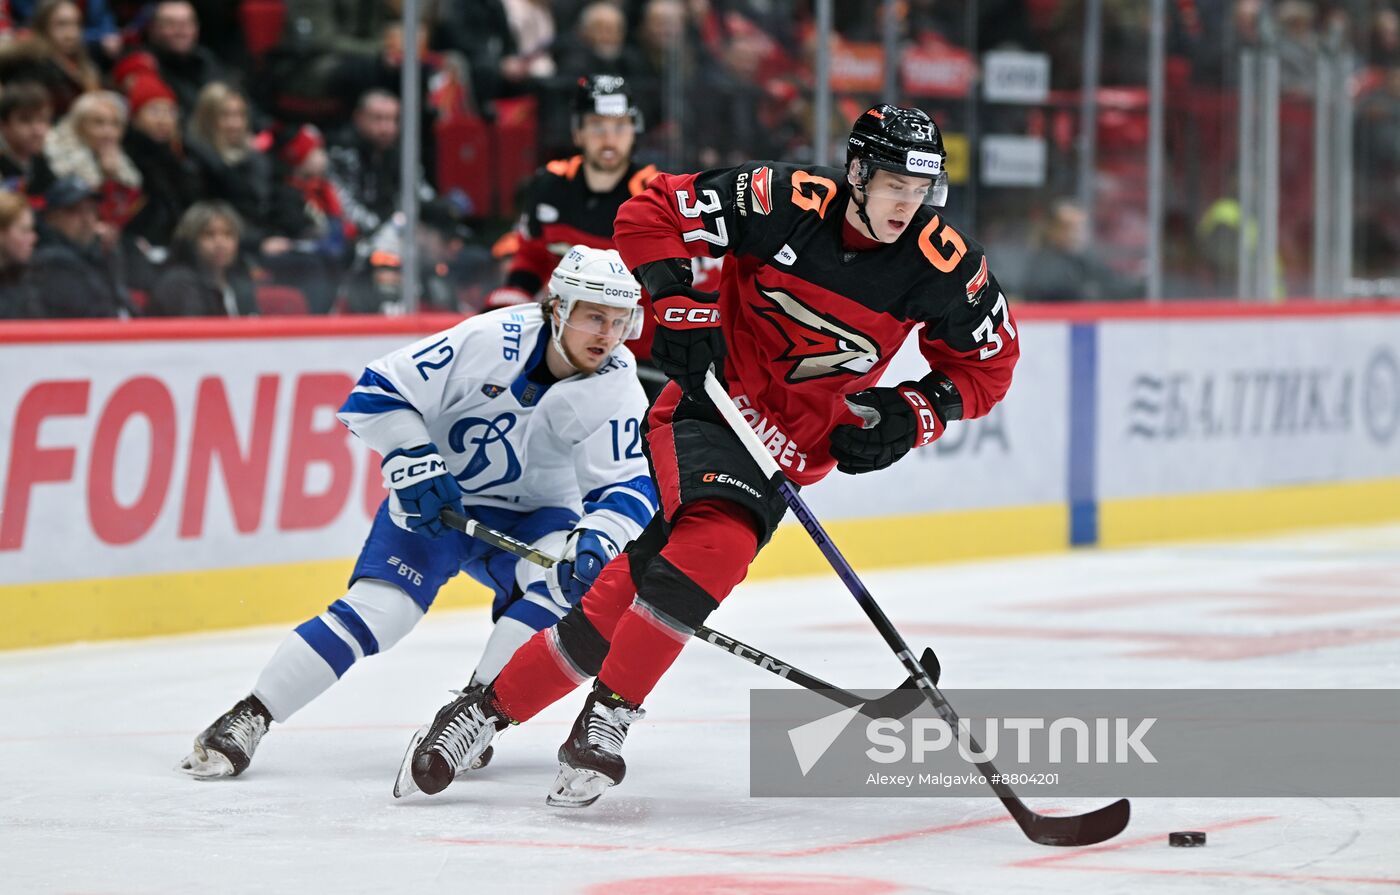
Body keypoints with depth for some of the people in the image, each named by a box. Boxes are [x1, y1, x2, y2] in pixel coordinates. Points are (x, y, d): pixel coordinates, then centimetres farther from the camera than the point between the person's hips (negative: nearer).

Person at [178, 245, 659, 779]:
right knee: (376, 610, -19)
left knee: (570, 574, -28)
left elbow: (628, 489, -18)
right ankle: (248, 717, -10)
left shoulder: (616, 390, -16)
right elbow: (378, 394, -17)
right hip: (433, 500, -2)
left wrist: (597, 540, -38)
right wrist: (414, 461, -28)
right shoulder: (488, 341, -23)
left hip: (529, 515, 3)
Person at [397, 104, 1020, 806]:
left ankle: (491, 708, 0)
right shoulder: (784, 202, -16)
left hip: (794, 449, 3)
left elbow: (987, 365, 5)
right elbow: (649, 214, -8)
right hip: (709, 404, -3)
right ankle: (606, 716, -20)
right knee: (717, 539, -30)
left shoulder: (943, 264, -9)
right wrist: (679, 306, -19)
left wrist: (912, 413, -10)